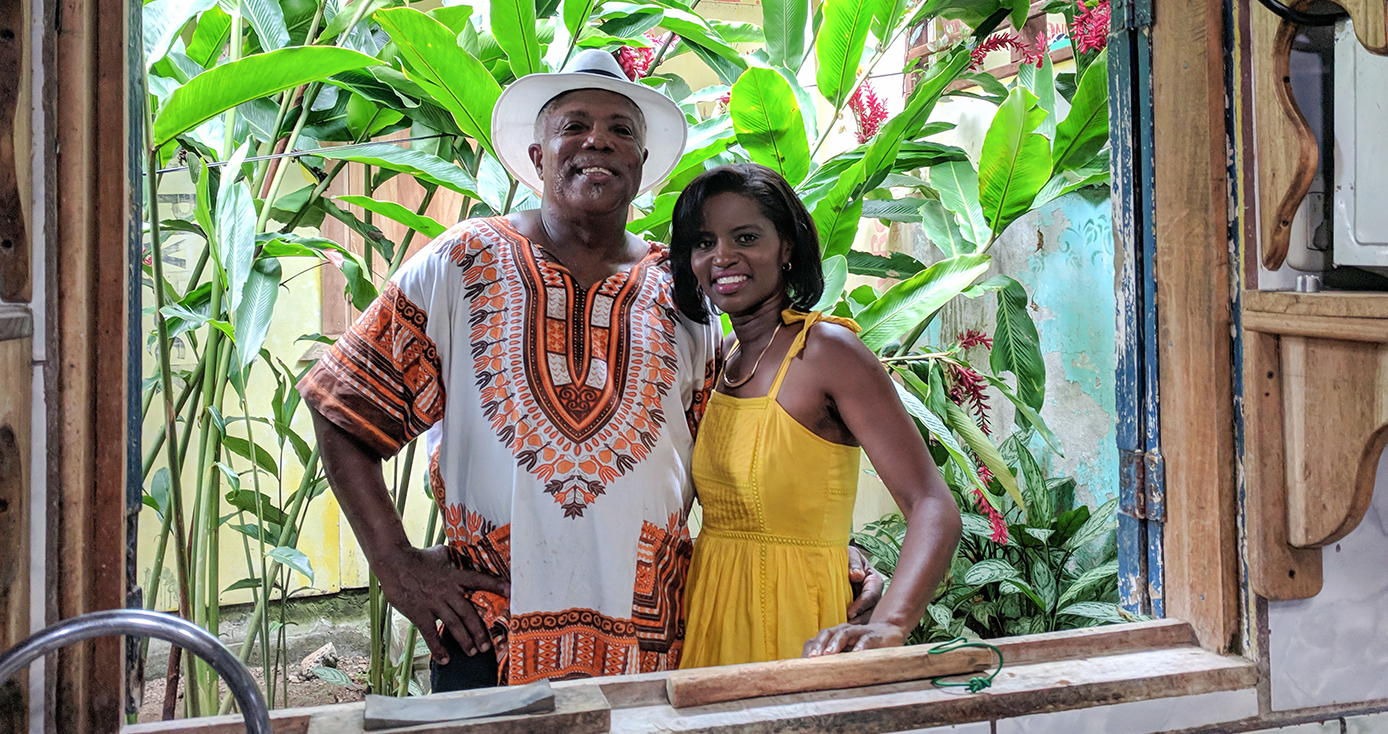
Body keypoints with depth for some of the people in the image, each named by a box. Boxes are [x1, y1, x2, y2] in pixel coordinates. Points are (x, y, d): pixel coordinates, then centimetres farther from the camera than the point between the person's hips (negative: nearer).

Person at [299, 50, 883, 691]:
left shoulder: (683, 297, 7)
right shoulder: (460, 265, 0)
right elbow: (343, 411, 3)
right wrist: (398, 565, -5)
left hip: (648, 639, 2)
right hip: (488, 638, -1)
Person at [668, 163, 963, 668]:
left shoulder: (827, 351, -14)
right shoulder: (721, 361, 7)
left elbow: (933, 509, -22)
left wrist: (887, 627, -37)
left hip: (793, 627, -6)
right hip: (708, 618, 6)